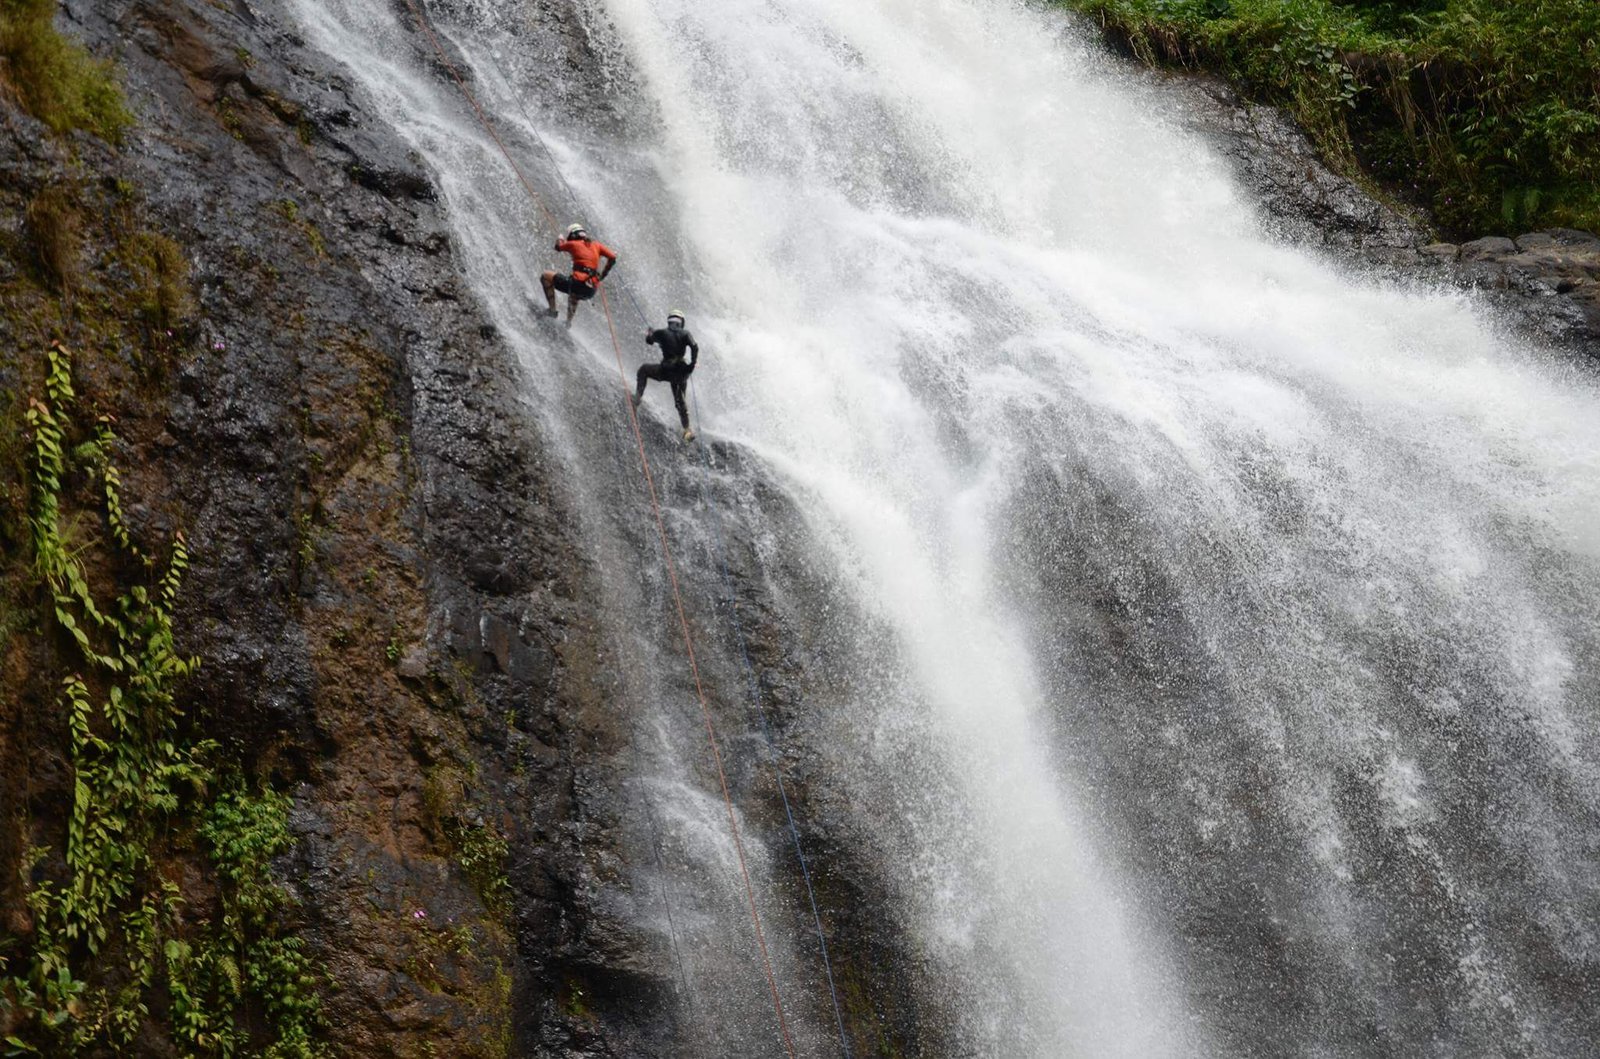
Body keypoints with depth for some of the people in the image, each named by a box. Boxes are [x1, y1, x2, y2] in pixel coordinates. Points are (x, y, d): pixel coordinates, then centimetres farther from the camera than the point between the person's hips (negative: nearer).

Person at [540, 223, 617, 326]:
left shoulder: (573, 244, 6)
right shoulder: (596, 245, 15)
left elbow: (558, 247, 25)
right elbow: (612, 257, 6)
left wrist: (561, 240, 49)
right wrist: (603, 274, 18)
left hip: (578, 284, -6)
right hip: (591, 291, 6)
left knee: (546, 277, 10)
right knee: (574, 295, 43)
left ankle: (552, 310, 5)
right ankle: (569, 321, 37)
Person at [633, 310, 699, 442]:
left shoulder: (662, 332, 2)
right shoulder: (685, 333, 3)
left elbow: (649, 341, 20)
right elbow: (695, 347, -13)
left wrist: (648, 334, 43)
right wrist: (692, 364, -5)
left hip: (666, 370, -2)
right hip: (682, 371, 2)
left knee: (643, 369, 26)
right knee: (680, 400, 17)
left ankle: (638, 397, 14)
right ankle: (687, 429, 9)